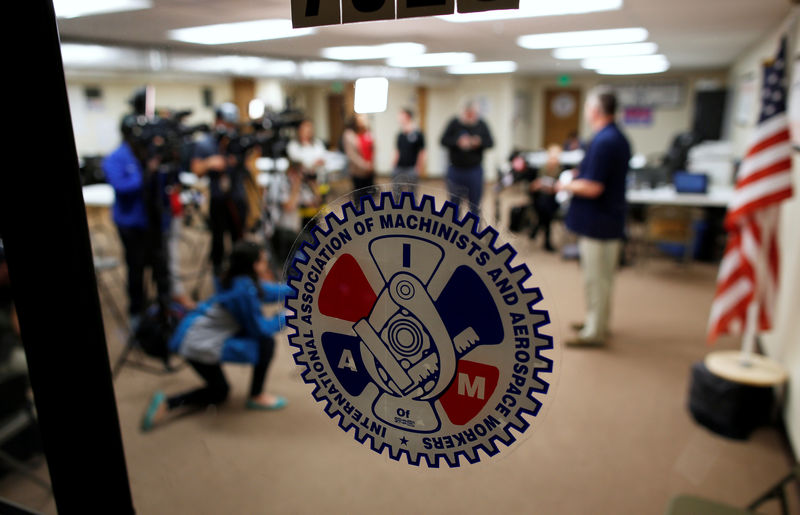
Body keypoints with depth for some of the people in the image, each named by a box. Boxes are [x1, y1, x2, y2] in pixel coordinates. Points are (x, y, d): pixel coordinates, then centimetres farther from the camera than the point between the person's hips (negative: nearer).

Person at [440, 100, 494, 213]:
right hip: (456, 169, 0)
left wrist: (479, 142, -19)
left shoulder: (482, 125, 3)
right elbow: (444, 140, -6)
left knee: (474, 202, 5)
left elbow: (490, 143, 1)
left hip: (475, 170, 1)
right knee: (454, 201, 8)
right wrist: (458, 142, -22)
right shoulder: (454, 123, -1)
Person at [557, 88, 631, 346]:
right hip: (609, 218, 10)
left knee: (596, 278, 1)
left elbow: (593, 188, -25)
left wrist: (566, 186, -11)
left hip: (598, 222, -10)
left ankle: (594, 332, 12)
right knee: (601, 276, 20)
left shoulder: (603, 141, -23)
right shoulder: (618, 138, 10)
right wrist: (580, 177, 9)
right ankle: (596, 321, 34)